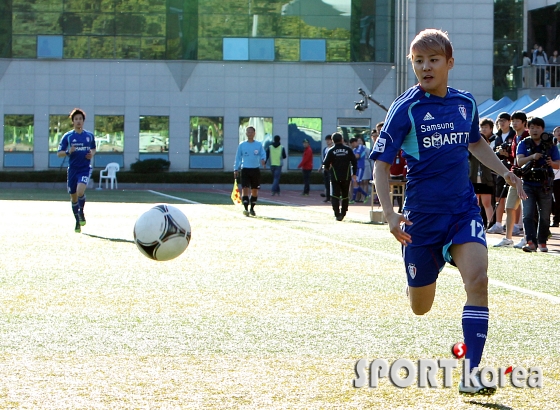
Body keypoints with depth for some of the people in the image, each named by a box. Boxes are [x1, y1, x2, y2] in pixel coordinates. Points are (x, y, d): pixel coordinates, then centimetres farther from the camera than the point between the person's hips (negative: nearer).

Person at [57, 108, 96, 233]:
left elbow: (93, 148, 23)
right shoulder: (67, 136, 1)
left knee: (80, 191, -25)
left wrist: (92, 154, 0)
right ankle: (77, 222, 24)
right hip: (72, 170, 1)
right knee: (73, 197, 7)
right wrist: (68, 152, -19)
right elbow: (59, 153, 1)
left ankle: (81, 212, 3)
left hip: (85, 169, -1)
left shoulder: (89, 136, 6)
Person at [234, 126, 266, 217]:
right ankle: (246, 209, -16)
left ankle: (252, 209, 21)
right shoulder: (242, 145, 4)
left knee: (255, 190, 7)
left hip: (256, 169, 1)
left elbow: (263, 154, -1)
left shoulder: (259, 145, 5)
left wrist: (263, 160, -24)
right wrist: (236, 169, 2)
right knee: (245, 189, -13)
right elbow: (238, 157, 8)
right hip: (245, 169, -1)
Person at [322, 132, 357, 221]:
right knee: (345, 195, 15)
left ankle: (337, 214, -14)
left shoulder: (331, 151, -4)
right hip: (346, 176, 2)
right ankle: (343, 213, 20)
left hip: (335, 177, -2)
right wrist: (354, 173, 15)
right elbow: (354, 162, 5)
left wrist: (329, 168, 18)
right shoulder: (348, 149, 2)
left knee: (335, 195, -1)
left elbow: (325, 164, -5)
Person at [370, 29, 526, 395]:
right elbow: (381, 164, -10)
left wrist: (506, 173, 22)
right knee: (420, 307, 8)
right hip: (422, 214, -2)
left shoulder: (466, 103, 3)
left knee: (478, 279, -23)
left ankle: (471, 373, -20)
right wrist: (390, 215, -22)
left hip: (464, 210, 2)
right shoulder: (405, 109, -11)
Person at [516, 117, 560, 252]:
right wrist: (532, 157, -27)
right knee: (528, 214, -12)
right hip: (528, 185, -1)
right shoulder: (524, 144, 6)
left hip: (544, 185, 1)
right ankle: (531, 242, -18)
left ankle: (542, 242, 17)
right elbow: (519, 161, -9)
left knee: (545, 216, 6)